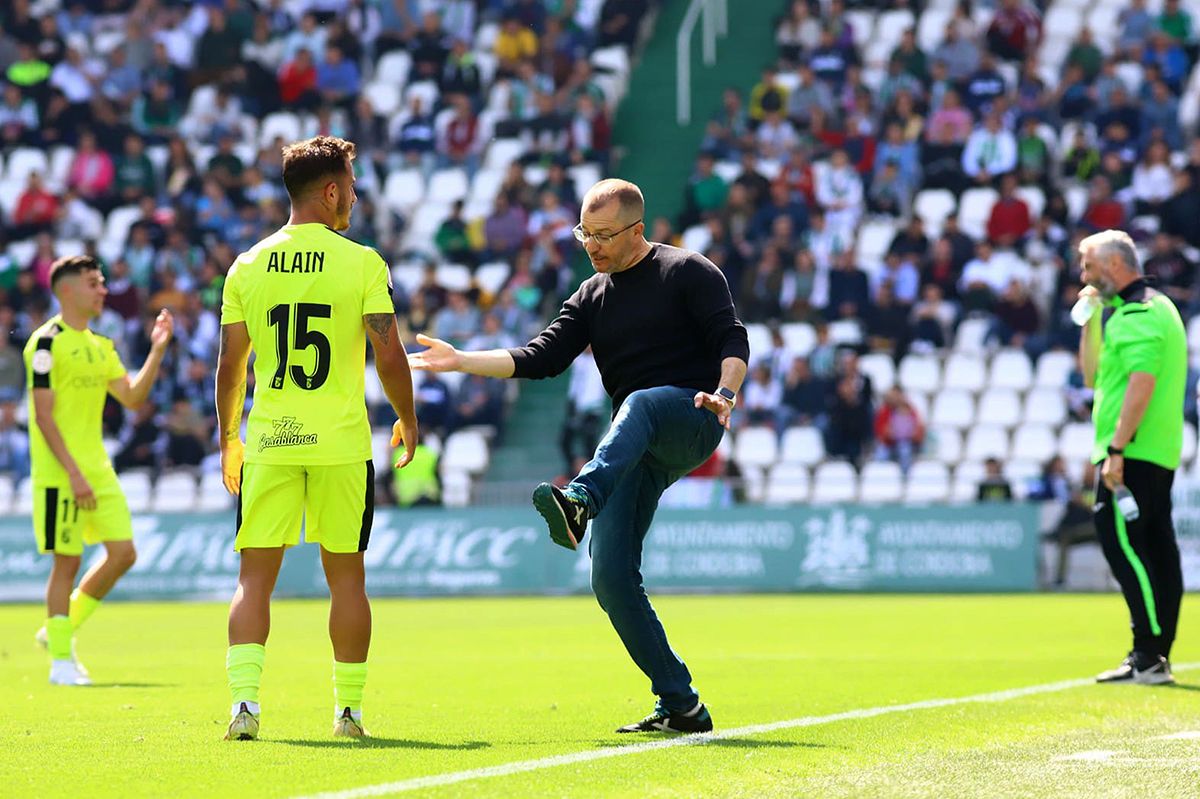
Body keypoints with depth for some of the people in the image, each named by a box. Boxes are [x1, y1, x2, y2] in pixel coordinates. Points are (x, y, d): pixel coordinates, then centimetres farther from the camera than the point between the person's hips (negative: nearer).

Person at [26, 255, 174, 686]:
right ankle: (61, 661, 6)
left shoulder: (100, 346, 15)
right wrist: (73, 473, -19)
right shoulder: (48, 343, -9)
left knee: (123, 552, 3)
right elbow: (43, 415, -14)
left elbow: (132, 396, 13)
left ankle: (60, 629, 19)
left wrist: (157, 350, 2)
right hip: (59, 472, -8)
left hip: (97, 469, 8)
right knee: (67, 561, -4)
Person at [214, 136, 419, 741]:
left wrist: (228, 440, 18)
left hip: (268, 441, 2)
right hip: (342, 442, -2)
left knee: (255, 576, 3)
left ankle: (245, 702, -9)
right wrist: (407, 418, 10)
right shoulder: (362, 263, -5)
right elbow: (389, 355, -6)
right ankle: (349, 709, 11)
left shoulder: (248, 266, 4)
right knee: (345, 576, 8)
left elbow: (230, 365, 6)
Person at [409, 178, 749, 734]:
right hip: (634, 448, 6)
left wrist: (724, 394, -26)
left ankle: (578, 502, -66)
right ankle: (680, 706, -3)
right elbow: (541, 358, 16)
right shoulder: (592, 297, 22)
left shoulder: (688, 272, 4)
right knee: (610, 577, -9)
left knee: (638, 404, -41)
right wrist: (459, 361, 6)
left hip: (692, 421, -6)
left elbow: (733, 341, -7)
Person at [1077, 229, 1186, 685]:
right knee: (1156, 551, 9)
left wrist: (1116, 450, -25)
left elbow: (1141, 385, -23)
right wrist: (1091, 321, 18)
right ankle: (1154, 659, 12)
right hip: (1158, 455, 11)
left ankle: (1148, 658, -17)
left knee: (1123, 544, -13)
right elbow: (1093, 377, 27)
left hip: (1134, 454, -11)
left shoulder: (1139, 313, -12)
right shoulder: (1151, 308, 22)